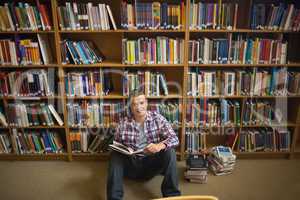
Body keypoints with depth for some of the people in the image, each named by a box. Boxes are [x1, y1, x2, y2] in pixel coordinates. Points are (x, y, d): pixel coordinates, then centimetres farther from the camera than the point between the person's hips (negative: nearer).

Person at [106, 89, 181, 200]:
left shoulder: (157, 118, -7)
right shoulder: (124, 123, -5)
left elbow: (174, 138, -13)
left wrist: (160, 145, -35)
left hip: (151, 163, -1)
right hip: (131, 163, 1)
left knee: (169, 151, -26)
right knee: (115, 155, -24)